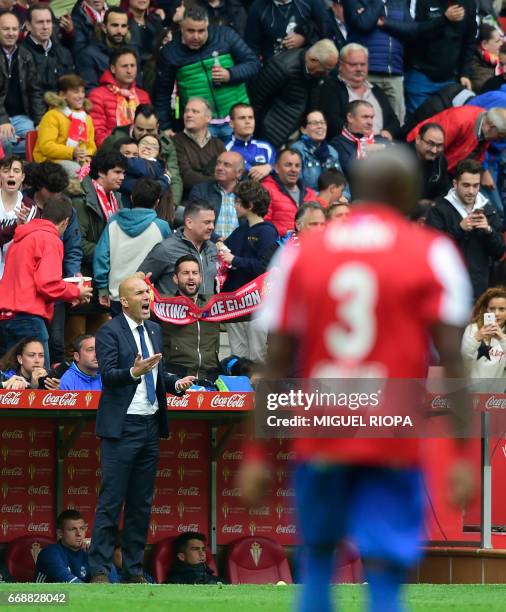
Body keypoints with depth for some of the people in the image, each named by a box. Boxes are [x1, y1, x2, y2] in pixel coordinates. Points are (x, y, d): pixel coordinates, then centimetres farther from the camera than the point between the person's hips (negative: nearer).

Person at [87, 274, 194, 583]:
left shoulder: (154, 330, 15)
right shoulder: (110, 331, -7)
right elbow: (108, 375, -18)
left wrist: (176, 383, 2)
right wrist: (134, 372, -35)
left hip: (151, 427, 7)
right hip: (122, 428, -7)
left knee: (142, 503, 9)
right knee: (111, 500, -7)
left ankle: (134, 571, 14)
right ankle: (100, 570, -4)